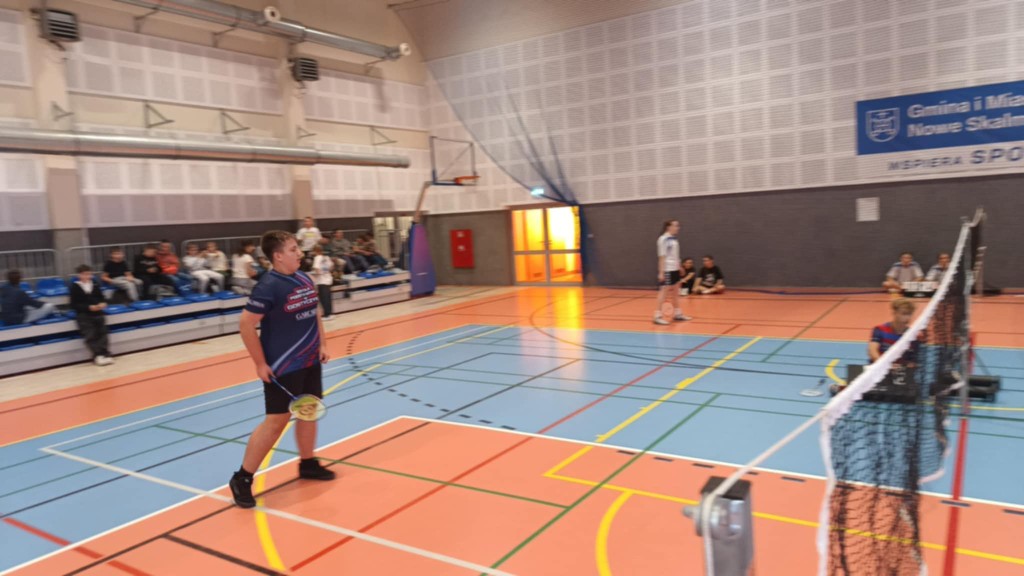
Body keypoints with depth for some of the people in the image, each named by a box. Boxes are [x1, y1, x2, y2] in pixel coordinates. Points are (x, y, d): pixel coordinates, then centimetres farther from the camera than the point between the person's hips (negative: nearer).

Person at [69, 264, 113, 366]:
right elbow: (74, 305, -5)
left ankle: (104, 354, -9)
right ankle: (98, 355, -19)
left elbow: (102, 298, 16)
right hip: (84, 315, -4)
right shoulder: (75, 287, 0)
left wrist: (103, 304, -9)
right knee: (90, 335, -14)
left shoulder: (95, 285, 12)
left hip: (98, 313, 4)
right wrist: (89, 307, -18)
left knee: (102, 333, -7)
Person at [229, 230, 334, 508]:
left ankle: (308, 464, 34)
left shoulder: (305, 279, 4)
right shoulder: (269, 286, -19)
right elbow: (246, 324, -19)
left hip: (310, 361, 8)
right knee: (276, 421, -4)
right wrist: (260, 364, -18)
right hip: (282, 367, -8)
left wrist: (322, 344, 10)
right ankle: (242, 478, 10)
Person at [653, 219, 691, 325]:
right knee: (664, 291, -6)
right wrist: (661, 272, -18)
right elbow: (662, 257, -16)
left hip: (675, 269, 9)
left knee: (675, 292, 14)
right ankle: (657, 316, -2)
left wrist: (679, 266, 17)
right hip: (667, 270, -9)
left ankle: (677, 314, 23)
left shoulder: (674, 239, 11)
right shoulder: (663, 239, -14)